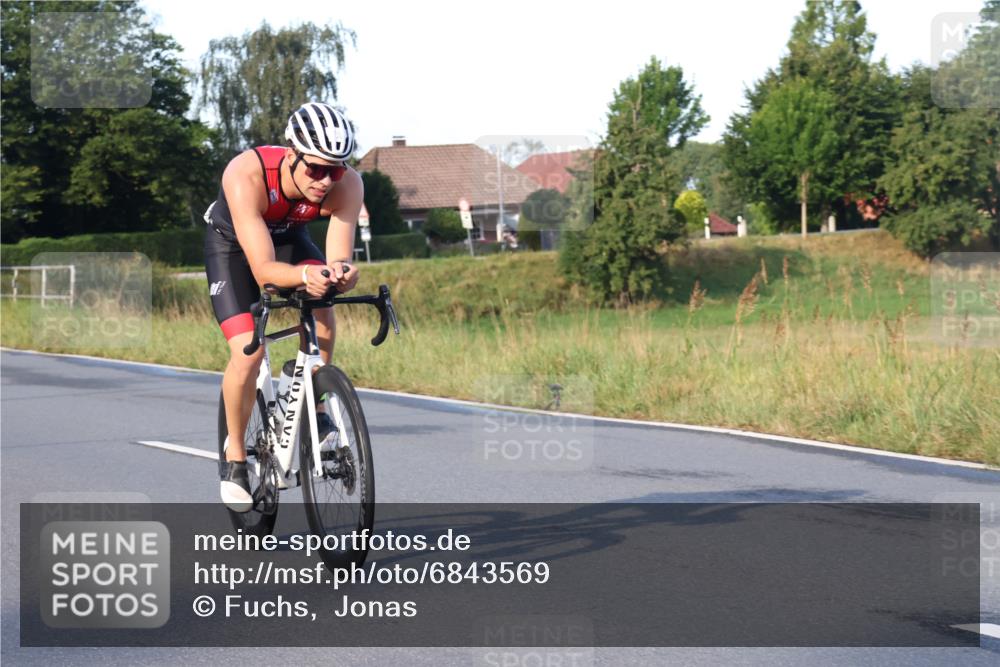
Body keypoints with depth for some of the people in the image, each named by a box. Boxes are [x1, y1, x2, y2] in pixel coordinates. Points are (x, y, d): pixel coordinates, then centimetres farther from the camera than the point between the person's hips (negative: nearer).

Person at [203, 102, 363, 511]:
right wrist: (305, 275, -64)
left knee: (322, 306, -27)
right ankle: (235, 457, 3)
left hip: (288, 237, 3)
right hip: (233, 243, -3)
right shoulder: (246, 175, -41)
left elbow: (340, 260, -35)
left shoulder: (346, 186, -32)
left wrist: (341, 274, -59)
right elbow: (263, 270, -44)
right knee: (248, 352, -19)